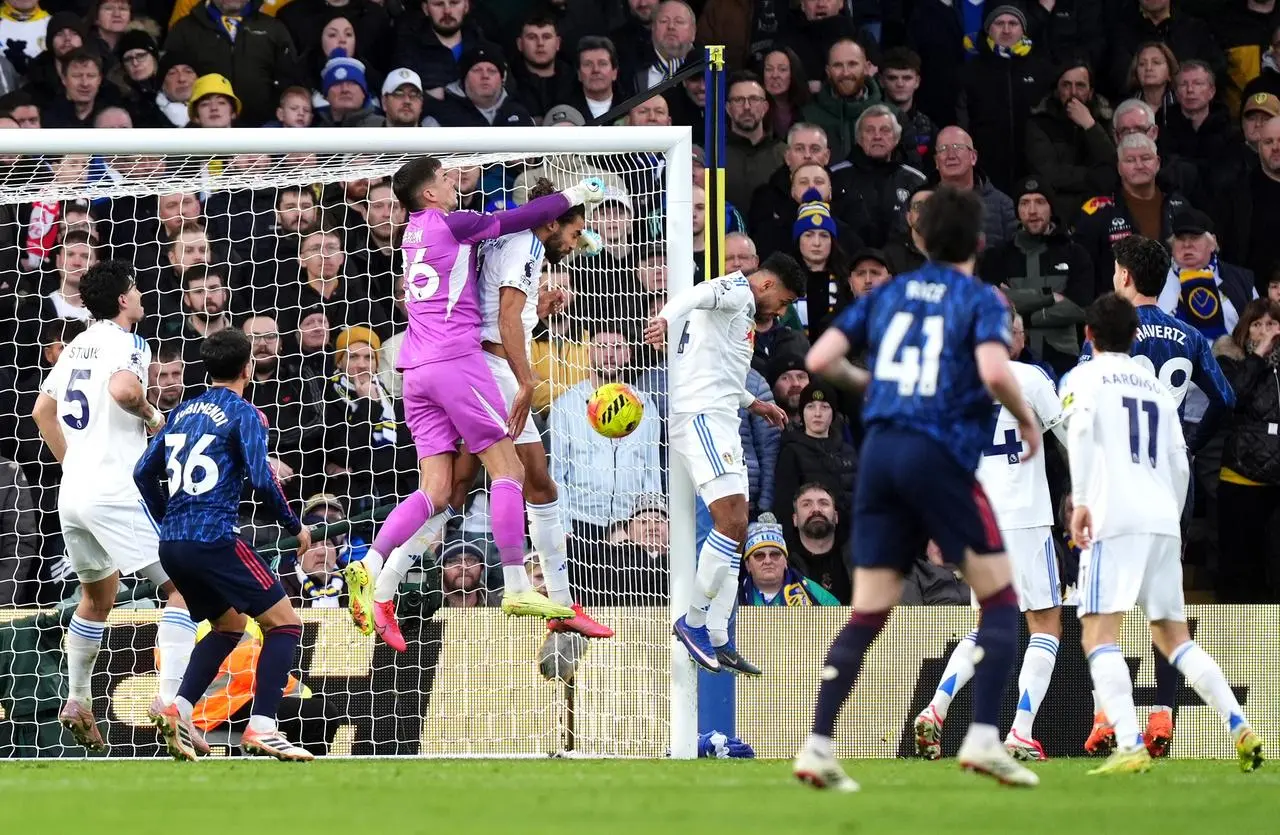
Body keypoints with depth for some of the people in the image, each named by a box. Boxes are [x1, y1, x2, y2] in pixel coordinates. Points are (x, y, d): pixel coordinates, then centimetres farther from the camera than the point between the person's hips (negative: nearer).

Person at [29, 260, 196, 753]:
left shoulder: (77, 345, 16)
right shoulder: (126, 343, -8)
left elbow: (42, 410, 23)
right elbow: (123, 388, -29)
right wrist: (152, 415, -10)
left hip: (73, 491, 8)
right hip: (116, 490, -8)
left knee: (97, 598, 26)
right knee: (183, 586, -8)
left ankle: (77, 702, 32)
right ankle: (171, 699, -21)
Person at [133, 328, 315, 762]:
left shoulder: (185, 412, 17)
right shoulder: (243, 414, -3)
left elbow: (144, 472, 19)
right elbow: (261, 480, -13)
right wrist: (296, 527, 0)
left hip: (171, 544, 8)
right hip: (214, 540, -8)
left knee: (230, 624, 26)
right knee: (285, 623, -1)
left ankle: (179, 710, 9)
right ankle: (261, 728, -14)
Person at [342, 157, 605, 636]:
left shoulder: (415, 230, 20)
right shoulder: (448, 224, -4)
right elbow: (513, 221, -3)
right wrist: (573, 197, 10)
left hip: (416, 370, 8)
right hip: (455, 359, -8)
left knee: (436, 489, 3)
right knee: (507, 468, -1)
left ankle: (370, 568, -15)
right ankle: (516, 588, -4)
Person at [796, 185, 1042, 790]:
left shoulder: (888, 294, 13)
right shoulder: (980, 300, -1)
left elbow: (821, 360, 8)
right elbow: (995, 372, -18)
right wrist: (1028, 422, -1)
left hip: (879, 452, 5)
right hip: (941, 457, -5)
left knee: (868, 613, 8)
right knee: (1000, 599, 5)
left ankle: (817, 747, -1)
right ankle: (983, 738, -8)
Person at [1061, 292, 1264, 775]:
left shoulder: (1085, 377, 7)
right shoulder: (1157, 387, 22)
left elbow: (1081, 431, -13)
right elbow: (1180, 464, 20)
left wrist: (1080, 501, -17)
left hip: (1115, 519, -6)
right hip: (1163, 519, 6)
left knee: (1098, 635, -10)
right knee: (1173, 637, 14)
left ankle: (1129, 746, -28)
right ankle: (1239, 726, 0)